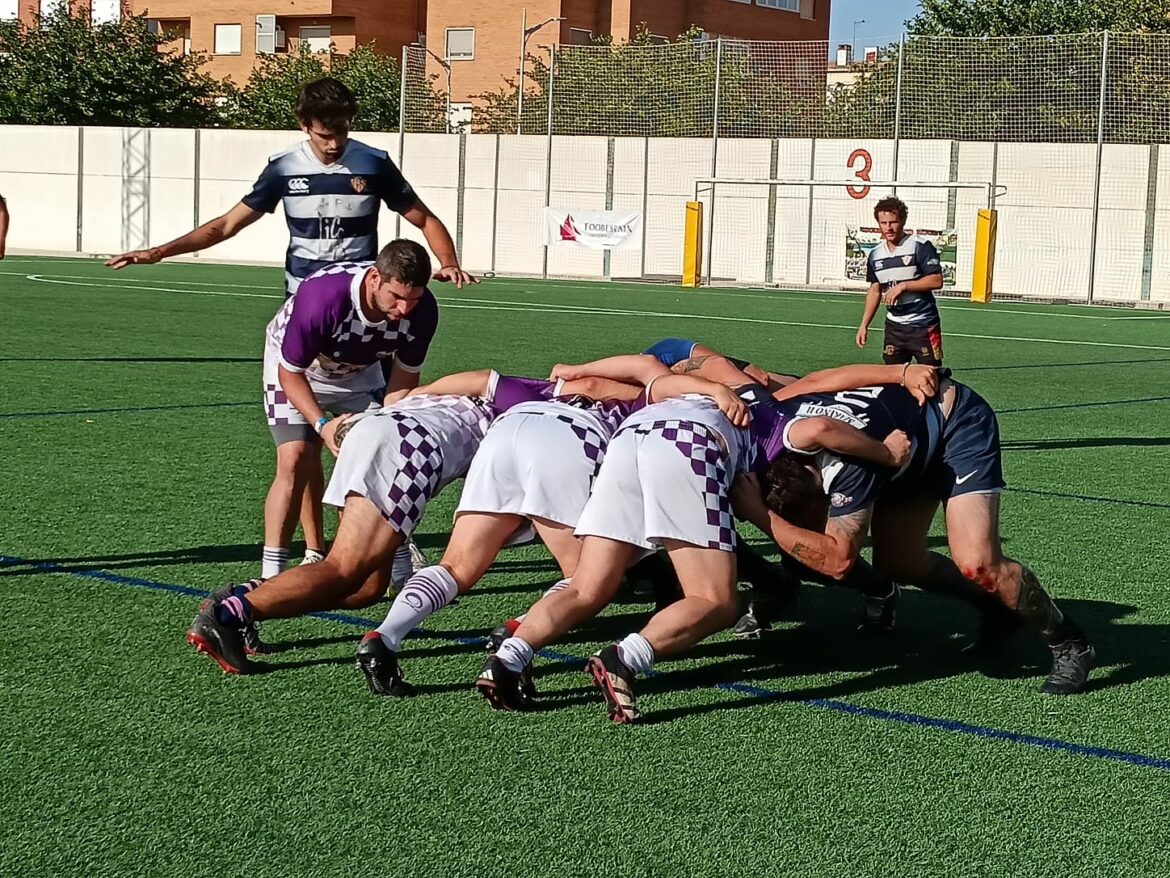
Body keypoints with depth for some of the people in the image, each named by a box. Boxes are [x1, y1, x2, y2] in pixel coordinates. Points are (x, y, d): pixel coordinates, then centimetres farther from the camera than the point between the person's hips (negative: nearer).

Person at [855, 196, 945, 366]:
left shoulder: (921, 247, -12)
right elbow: (875, 290, 16)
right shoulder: (875, 254, 8)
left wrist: (903, 286, -21)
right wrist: (864, 325, 12)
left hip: (923, 326, -6)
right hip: (894, 326, 6)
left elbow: (936, 281, -17)